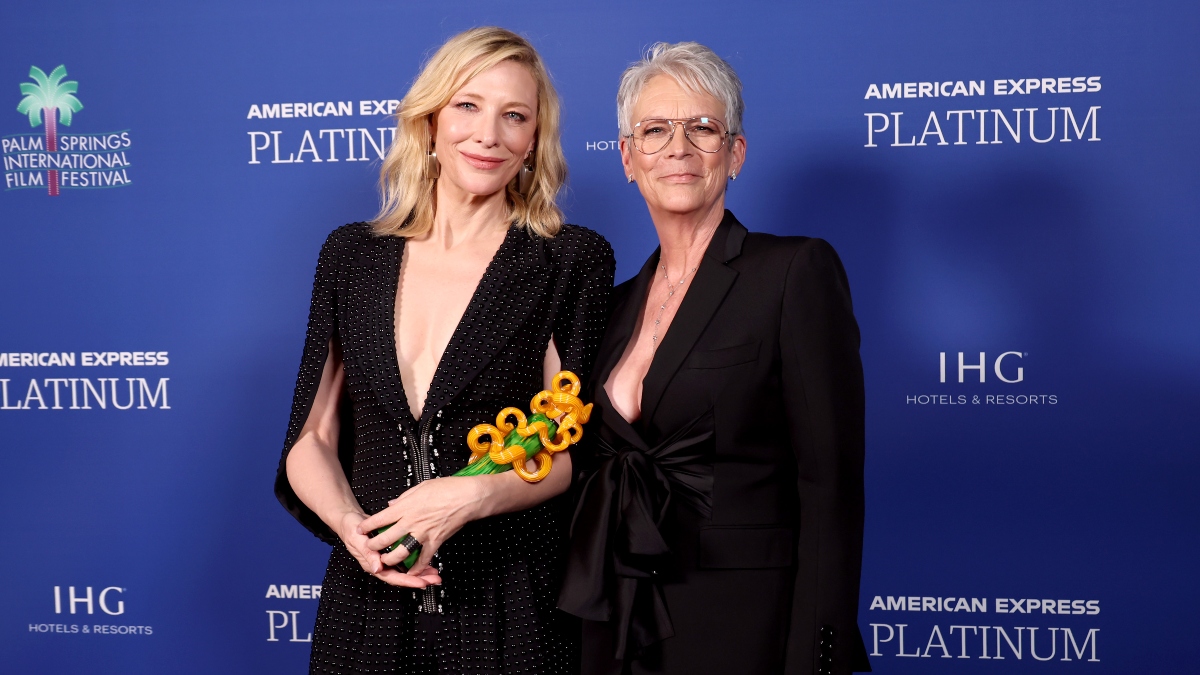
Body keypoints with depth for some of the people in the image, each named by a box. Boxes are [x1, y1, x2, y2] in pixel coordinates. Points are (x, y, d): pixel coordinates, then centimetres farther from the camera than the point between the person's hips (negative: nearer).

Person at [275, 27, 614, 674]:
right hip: (368, 595, 3)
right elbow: (310, 437, 6)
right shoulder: (351, 254, 4)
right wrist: (350, 524, -11)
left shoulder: (572, 260, -5)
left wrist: (470, 497, -21)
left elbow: (572, 447, -5)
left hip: (510, 605, -2)